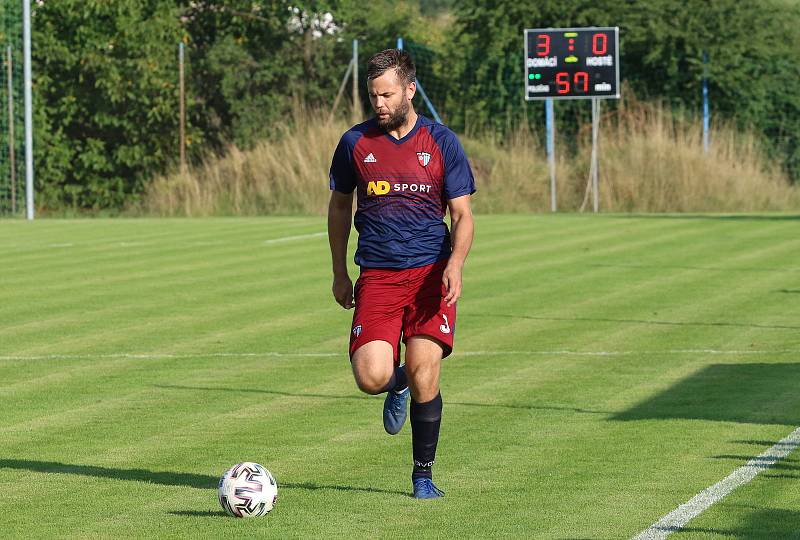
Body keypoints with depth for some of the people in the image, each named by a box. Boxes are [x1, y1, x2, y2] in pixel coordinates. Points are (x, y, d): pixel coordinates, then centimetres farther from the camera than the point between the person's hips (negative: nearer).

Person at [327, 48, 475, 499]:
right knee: (371, 377, -15)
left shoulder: (442, 142, 1)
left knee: (424, 374, -10)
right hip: (377, 276, 1)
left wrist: (455, 265, -17)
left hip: (431, 274, -1)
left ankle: (424, 475, 9)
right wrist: (339, 273, 16)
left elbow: (462, 214, 1)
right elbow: (339, 206, 18)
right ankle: (399, 383, 24)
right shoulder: (355, 142, 5)